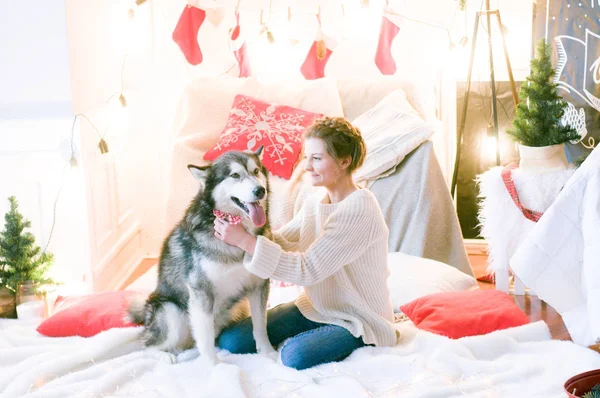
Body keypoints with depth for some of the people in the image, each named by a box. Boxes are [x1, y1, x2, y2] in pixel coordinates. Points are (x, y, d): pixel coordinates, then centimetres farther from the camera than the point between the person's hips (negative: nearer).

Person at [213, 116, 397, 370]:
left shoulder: (359, 208, -24)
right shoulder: (314, 203, 4)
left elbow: (308, 269, -28)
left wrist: (245, 241, -29)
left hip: (358, 318, -7)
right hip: (315, 306, 7)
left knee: (295, 355, -34)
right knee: (231, 341, -5)